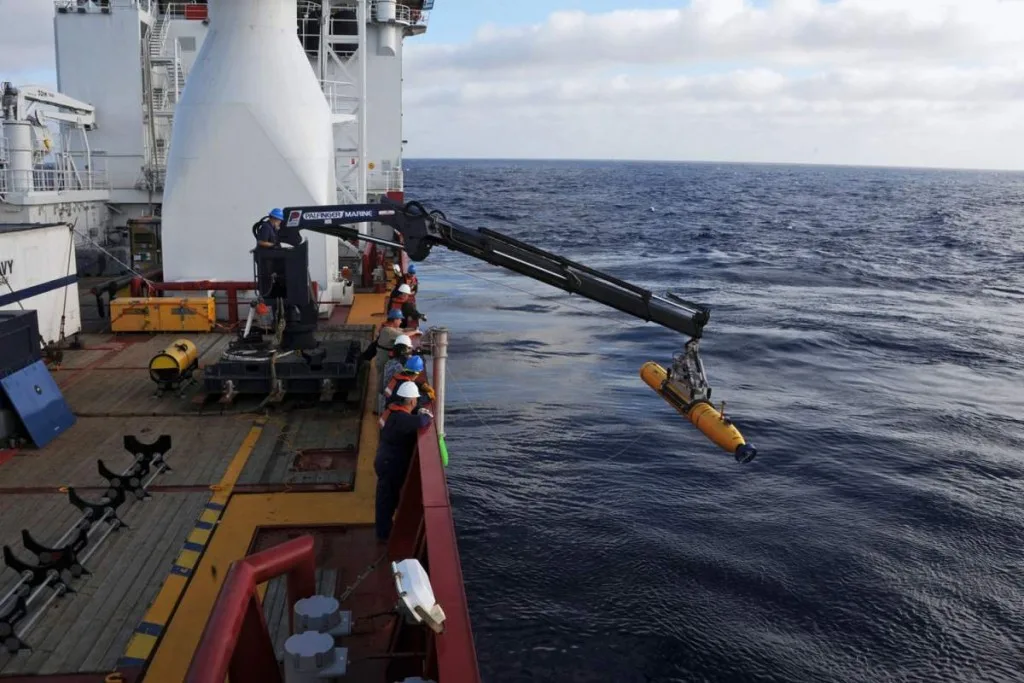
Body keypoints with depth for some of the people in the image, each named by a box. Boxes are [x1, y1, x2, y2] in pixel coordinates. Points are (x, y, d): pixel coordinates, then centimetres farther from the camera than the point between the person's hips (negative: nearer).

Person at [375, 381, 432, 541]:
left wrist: (420, 412, -1)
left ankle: (385, 530, 38)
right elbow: (420, 422, -47)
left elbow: (410, 415, 21)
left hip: (388, 462, 10)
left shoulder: (394, 410, 0)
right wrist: (428, 416, -24)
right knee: (387, 501, 5)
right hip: (391, 465, -10)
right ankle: (384, 535, 19)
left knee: (387, 499, 23)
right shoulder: (400, 418, -30)